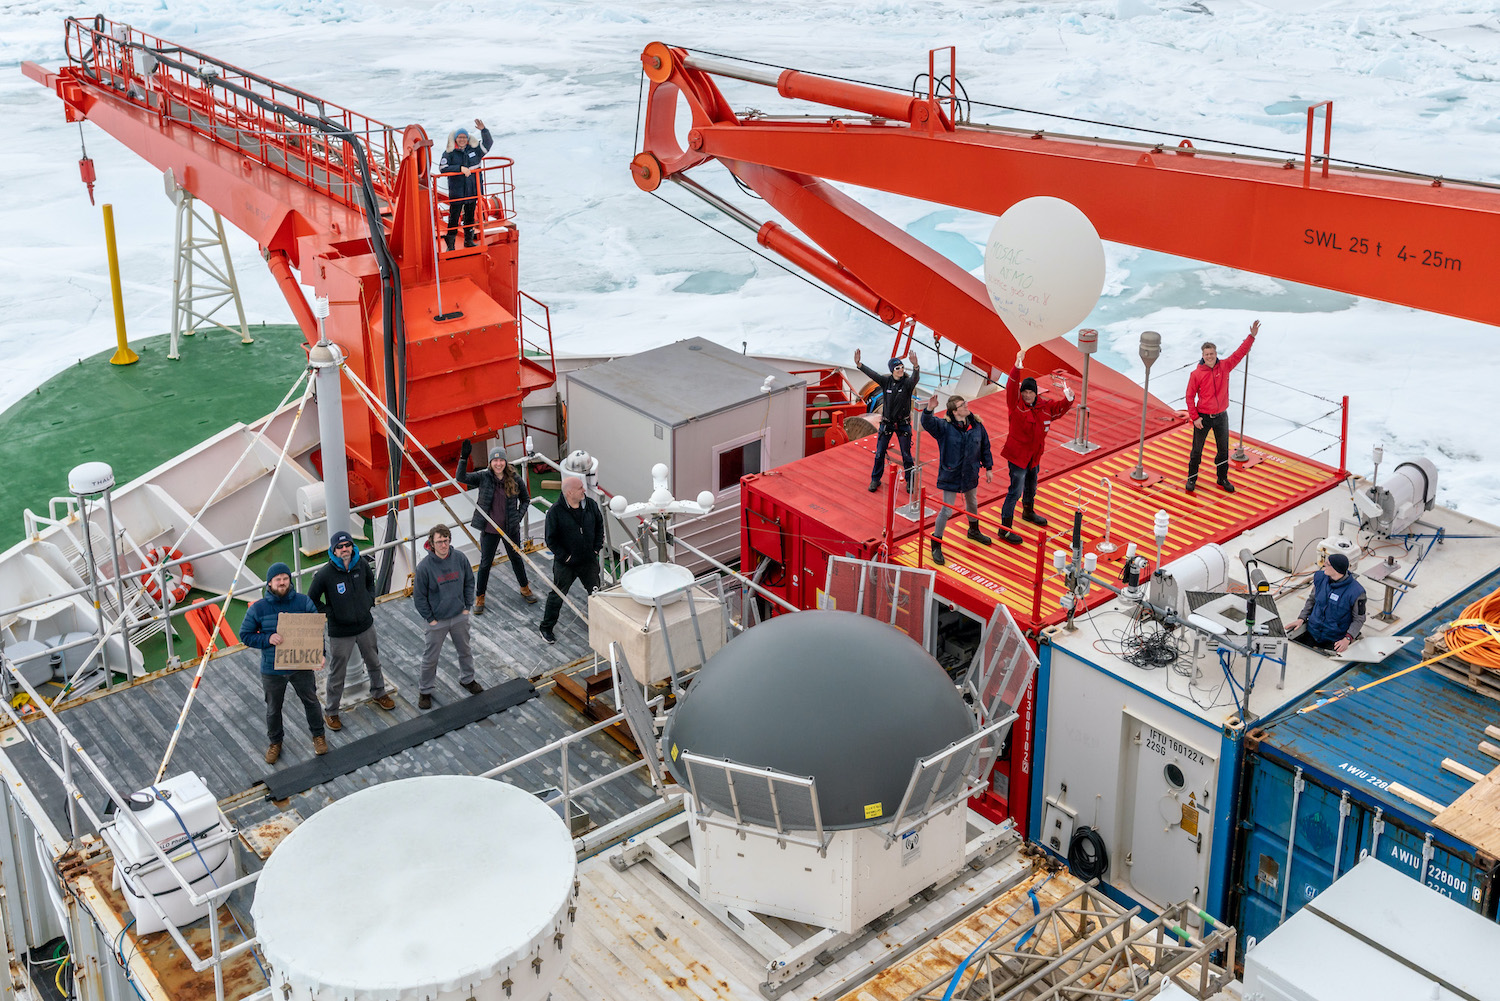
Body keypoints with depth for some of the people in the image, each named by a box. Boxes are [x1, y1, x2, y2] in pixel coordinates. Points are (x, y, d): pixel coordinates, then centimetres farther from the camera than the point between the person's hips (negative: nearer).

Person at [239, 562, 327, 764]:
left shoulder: (304, 602, -8)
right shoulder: (258, 609, -10)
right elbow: (245, 635, -5)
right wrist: (268, 639, -22)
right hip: (272, 670, 0)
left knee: (311, 701, 17)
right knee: (273, 709, 16)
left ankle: (318, 736, 40)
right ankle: (274, 742, 39)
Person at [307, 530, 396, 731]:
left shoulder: (362, 565, -9)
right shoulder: (325, 574, -22)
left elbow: (370, 581, 14)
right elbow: (312, 600, -9)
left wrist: (370, 600, 2)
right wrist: (330, 613, -12)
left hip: (365, 625, 5)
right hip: (340, 632, -4)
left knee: (373, 663, 25)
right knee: (337, 674, 8)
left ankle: (378, 694, 49)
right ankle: (330, 712, 25)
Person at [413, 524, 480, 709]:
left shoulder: (460, 558, -11)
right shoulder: (425, 567, -21)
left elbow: (469, 582, 4)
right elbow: (419, 596, -11)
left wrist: (467, 606, 1)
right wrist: (430, 618, -10)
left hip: (460, 616, 4)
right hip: (437, 621, -3)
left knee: (465, 650, 22)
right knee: (430, 658, 9)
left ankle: (467, 679, 46)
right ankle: (425, 690, 28)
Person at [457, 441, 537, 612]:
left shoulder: (515, 478, -8)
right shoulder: (483, 476, -10)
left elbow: (525, 499, 4)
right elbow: (462, 478, -20)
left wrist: (519, 517, -7)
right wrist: (464, 458, -31)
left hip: (510, 528, 1)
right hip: (489, 528, -1)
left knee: (516, 558, 20)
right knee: (485, 563, 9)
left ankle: (525, 588, 41)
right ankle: (479, 597, 24)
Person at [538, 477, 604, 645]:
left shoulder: (591, 504, -5)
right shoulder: (555, 512, -18)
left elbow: (599, 526, 11)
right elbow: (551, 540, -11)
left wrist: (597, 548, 6)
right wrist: (565, 557, -13)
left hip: (589, 561, 4)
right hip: (565, 563, -4)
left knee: (596, 593, 12)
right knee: (557, 595, 8)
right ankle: (546, 629, 24)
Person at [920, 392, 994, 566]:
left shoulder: (976, 425, -5)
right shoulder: (945, 427, -18)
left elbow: (985, 447, 6)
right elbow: (927, 423, -34)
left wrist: (988, 468, 11)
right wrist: (929, 409, -53)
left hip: (970, 474, 5)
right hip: (950, 476, -5)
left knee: (972, 503, 26)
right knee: (946, 510, -2)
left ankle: (974, 531, 53)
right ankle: (936, 544, 12)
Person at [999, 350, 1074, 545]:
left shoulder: (1045, 407, 1)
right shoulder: (1016, 404, -16)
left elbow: (1060, 407, 7)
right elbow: (1011, 387, -29)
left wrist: (1068, 398, -17)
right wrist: (1017, 368, -44)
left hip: (1034, 455, 7)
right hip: (1017, 455, -7)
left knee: (1031, 486, 27)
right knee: (1015, 490, -8)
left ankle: (1028, 512, 54)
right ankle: (1004, 528, -3)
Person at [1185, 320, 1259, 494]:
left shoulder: (1225, 366, -2)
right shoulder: (1196, 374, -10)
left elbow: (1240, 352, 0)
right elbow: (1190, 396, -6)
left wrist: (1252, 336, -8)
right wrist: (1195, 417, -11)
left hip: (1221, 416, 3)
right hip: (1203, 418, -3)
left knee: (1223, 450, 13)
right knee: (1197, 451, 6)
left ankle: (1223, 479, 28)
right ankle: (1191, 478, 22)